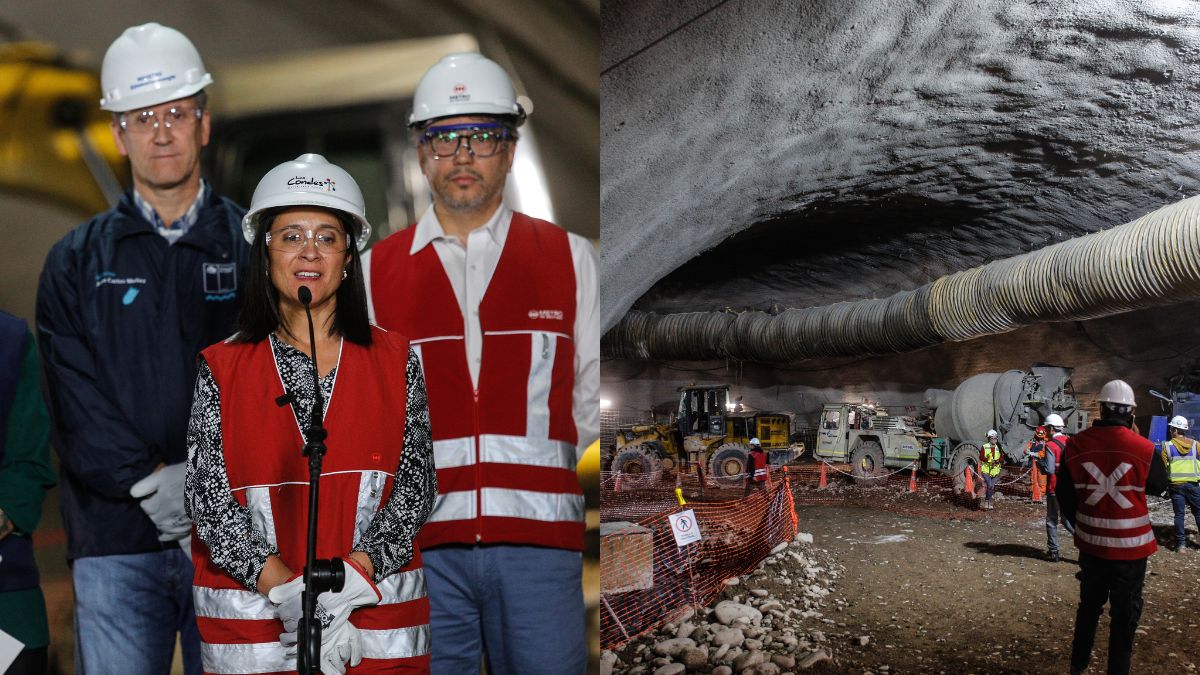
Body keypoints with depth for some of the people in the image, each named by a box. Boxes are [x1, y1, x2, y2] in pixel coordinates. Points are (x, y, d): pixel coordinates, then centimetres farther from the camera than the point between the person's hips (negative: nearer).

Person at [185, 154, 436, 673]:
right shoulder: (220, 369, 3)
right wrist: (285, 588, -16)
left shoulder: (395, 360, 4)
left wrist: (352, 577, -14)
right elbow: (208, 495, -4)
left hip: (379, 614, 1)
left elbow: (416, 483, -1)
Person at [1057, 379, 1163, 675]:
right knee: (1125, 612, 11)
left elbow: (1064, 493, 2)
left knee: (1089, 604, 23)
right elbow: (1158, 485, 4)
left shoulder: (1075, 445, -9)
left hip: (1091, 543, 3)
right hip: (1131, 546, -3)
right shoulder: (1143, 449, -17)